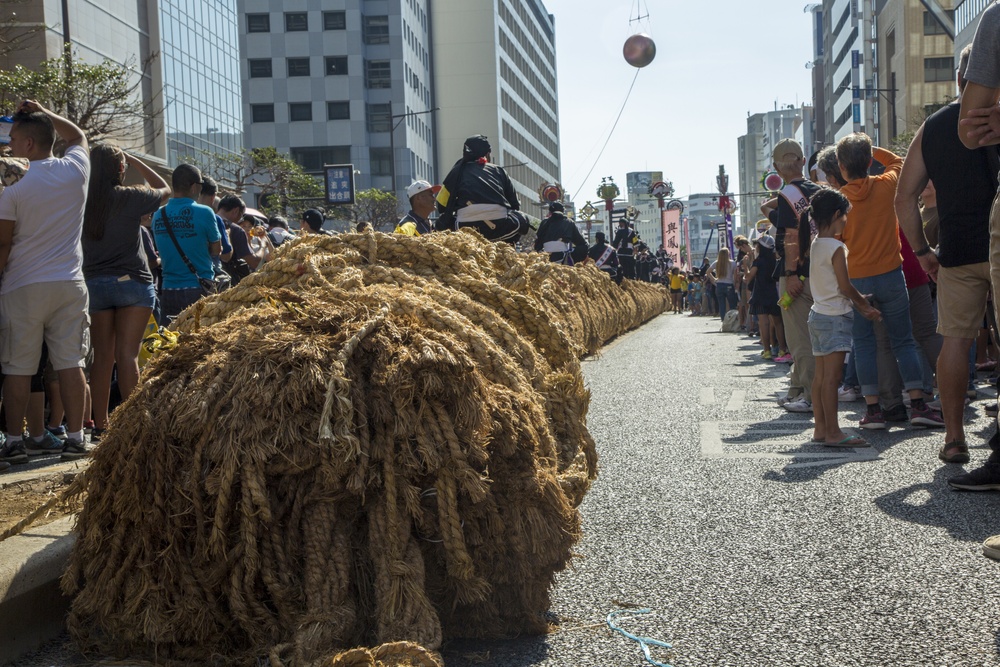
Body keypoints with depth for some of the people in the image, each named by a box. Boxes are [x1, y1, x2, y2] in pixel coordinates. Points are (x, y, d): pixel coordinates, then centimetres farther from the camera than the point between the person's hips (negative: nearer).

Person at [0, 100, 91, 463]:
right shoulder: (76, 171, -1)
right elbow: (78, 135, 22)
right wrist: (42, 112, 18)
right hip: (69, 285, 3)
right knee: (70, 363, 4)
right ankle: (75, 438, 5)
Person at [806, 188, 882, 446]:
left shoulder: (815, 245, 12)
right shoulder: (836, 248, -14)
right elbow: (845, 287, -14)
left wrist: (860, 306, 14)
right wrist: (865, 304, 3)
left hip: (818, 314, 9)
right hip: (835, 317, -9)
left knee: (821, 375, 10)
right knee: (832, 376, -10)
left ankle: (820, 428, 13)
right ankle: (833, 432, -10)